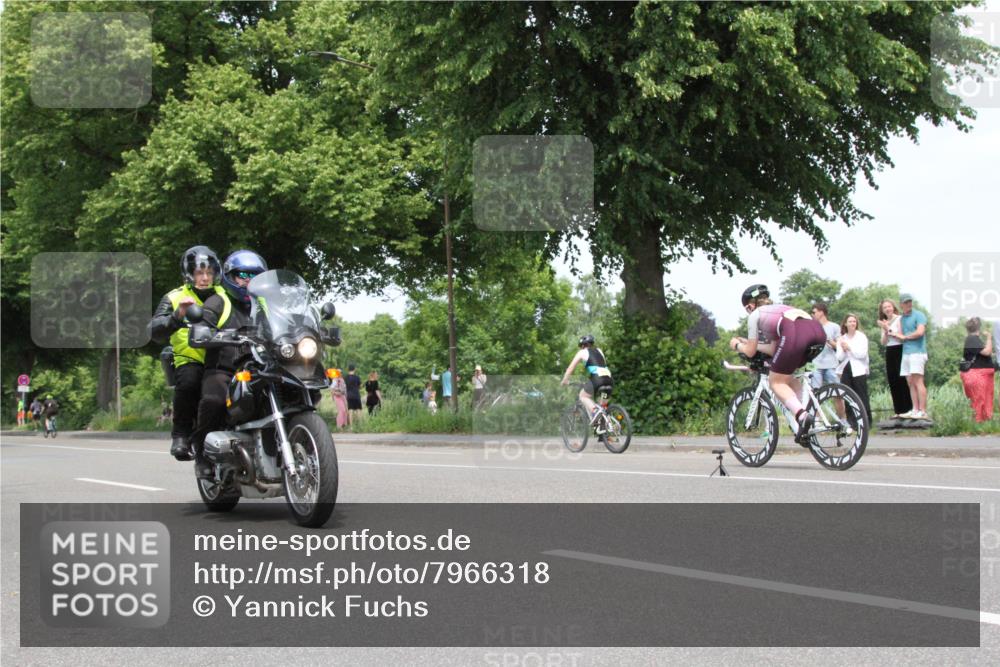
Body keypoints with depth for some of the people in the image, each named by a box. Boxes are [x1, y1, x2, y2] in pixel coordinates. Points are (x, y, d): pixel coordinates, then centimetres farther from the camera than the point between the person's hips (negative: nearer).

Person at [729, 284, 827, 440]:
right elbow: (773, 349, 38)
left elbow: (750, 352, 25)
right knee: (786, 375, 27)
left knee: (776, 382, 9)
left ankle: (801, 415, -17)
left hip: (795, 334, -7)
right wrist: (749, 343, 50)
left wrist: (737, 345, 45)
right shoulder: (778, 309, 40)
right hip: (818, 330, 7)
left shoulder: (755, 314, 22)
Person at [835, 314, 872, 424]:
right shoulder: (841, 339, 9)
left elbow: (862, 354, -9)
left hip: (859, 371, -3)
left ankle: (867, 421, 2)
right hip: (845, 370, 3)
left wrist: (849, 348, -11)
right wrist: (843, 350, -14)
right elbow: (839, 357, 4)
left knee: (862, 397, -3)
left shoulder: (861, 337, 0)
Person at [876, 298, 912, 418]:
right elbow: (884, 342, 9)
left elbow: (902, 336, -12)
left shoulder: (899, 319, -4)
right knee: (892, 382, 4)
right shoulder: (884, 323, 16)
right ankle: (898, 410, 8)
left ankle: (907, 409, -7)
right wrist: (885, 331, -6)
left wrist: (889, 329, -12)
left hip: (899, 351, -7)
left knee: (901, 381, -10)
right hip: (889, 353, 7)